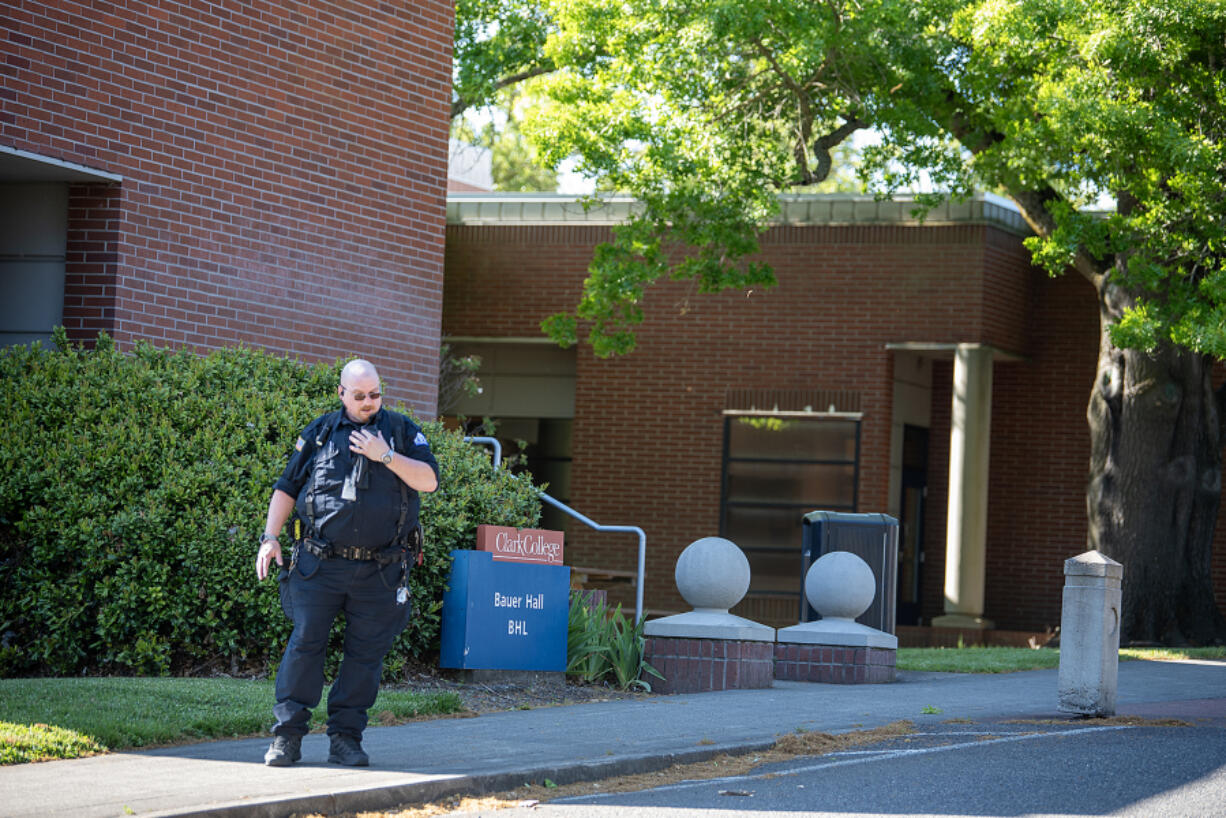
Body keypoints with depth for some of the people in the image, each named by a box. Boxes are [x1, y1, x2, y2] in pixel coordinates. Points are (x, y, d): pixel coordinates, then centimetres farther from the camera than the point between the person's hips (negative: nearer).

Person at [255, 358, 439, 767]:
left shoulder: (401, 430, 8)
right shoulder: (319, 433, 8)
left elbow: (429, 480, -2)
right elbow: (287, 487, 12)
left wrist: (385, 455, -12)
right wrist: (270, 537, 3)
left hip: (379, 572, 1)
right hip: (321, 564, 0)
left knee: (366, 653, 2)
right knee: (305, 644, -4)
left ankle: (346, 738, 10)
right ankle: (287, 736, 1)